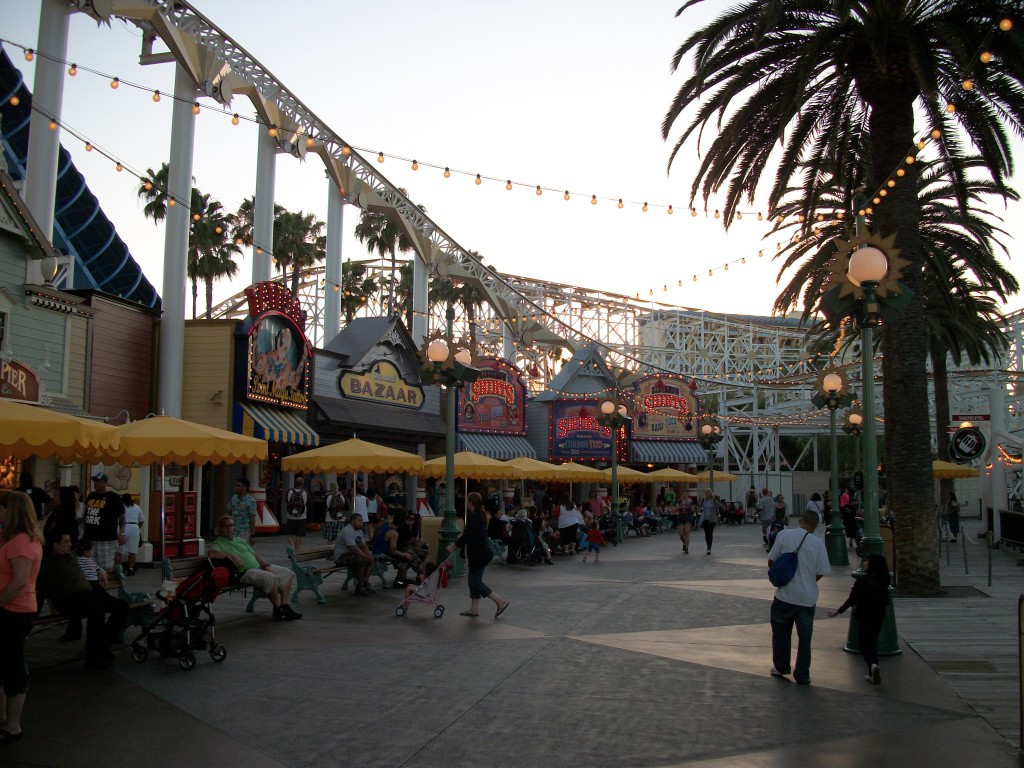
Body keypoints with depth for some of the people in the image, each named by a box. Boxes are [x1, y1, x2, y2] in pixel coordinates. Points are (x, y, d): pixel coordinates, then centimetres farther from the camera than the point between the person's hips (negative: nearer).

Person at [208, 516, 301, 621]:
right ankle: (278, 610, -19)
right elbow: (212, 554, -23)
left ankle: (284, 605, -2)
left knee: (288, 573, 0)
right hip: (245, 572, -9)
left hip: (259, 566, 9)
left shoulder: (240, 540, 26)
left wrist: (266, 565, 8)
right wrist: (231, 555, -25)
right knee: (270, 578, -33)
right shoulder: (218, 544, 2)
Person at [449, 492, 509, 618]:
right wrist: (457, 545, 22)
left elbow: (467, 535, -20)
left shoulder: (474, 517, -18)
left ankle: (500, 602, -6)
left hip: (480, 554, -10)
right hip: (482, 552, 10)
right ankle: (474, 609, 17)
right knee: (474, 579, 13)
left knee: (475, 580, -5)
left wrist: (454, 546, -6)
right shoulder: (479, 515, 13)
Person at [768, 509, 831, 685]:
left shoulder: (784, 535, -8)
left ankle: (781, 667, 28)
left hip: (785, 595, -1)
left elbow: (771, 562, -4)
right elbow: (820, 573, -3)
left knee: (781, 632, 18)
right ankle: (802, 675, 16)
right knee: (804, 637, 12)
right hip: (808, 598, 1)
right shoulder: (817, 543, -6)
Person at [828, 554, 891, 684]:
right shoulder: (882, 582, 1)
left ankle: (873, 664, -20)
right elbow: (885, 601, 8)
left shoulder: (862, 581, -14)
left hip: (865, 617, -5)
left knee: (863, 644, 6)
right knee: (872, 643, 16)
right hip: (879, 618, 5)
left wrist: (838, 611, -2)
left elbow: (851, 600, -12)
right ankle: (873, 674, 13)